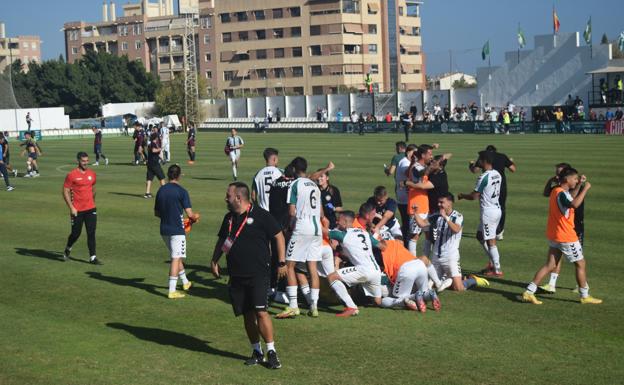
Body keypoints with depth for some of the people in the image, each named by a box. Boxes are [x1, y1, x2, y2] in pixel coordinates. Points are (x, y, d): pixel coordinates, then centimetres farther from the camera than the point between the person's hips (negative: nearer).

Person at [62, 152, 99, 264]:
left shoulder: (92, 174, 7)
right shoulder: (72, 175, -9)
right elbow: (65, 192, -8)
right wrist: (71, 207, -13)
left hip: (90, 209, 4)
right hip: (77, 210, -4)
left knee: (91, 233, -1)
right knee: (76, 233, 4)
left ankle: (92, 257, 1)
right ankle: (67, 249, 33)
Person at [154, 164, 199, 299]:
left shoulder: (161, 190, 6)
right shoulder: (181, 191, -12)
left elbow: (156, 213, 13)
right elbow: (189, 213, -16)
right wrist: (195, 216, 6)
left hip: (164, 230, 6)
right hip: (177, 230, -6)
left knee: (176, 257, 21)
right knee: (176, 259, -4)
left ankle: (185, 282, 36)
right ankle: (172, 291, -7)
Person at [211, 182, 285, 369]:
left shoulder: (260, 215, -8)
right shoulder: (229, 218, 12)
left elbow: (279, 236, -3)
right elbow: (222, 240, 25)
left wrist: (282, 262, -5)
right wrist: (214, 260, 14)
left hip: (258, 274, -6)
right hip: (236, 275, 6)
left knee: (261, 312, -14)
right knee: (247, 314, 8)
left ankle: (271, 352, -7)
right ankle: (256, 352, 19)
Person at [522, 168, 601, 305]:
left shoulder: (556, 191, 10)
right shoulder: (561, 193, -20)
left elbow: (571, 199, 30)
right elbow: (574, 204, -40)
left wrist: (579, 184, 19)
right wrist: (585, 188, -30)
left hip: (554, 236, 9)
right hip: (566, 237, -9)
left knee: (550, 265, 8)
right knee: (581, 264, 6)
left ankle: (529, 291, 0)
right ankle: (585, 296, 14)